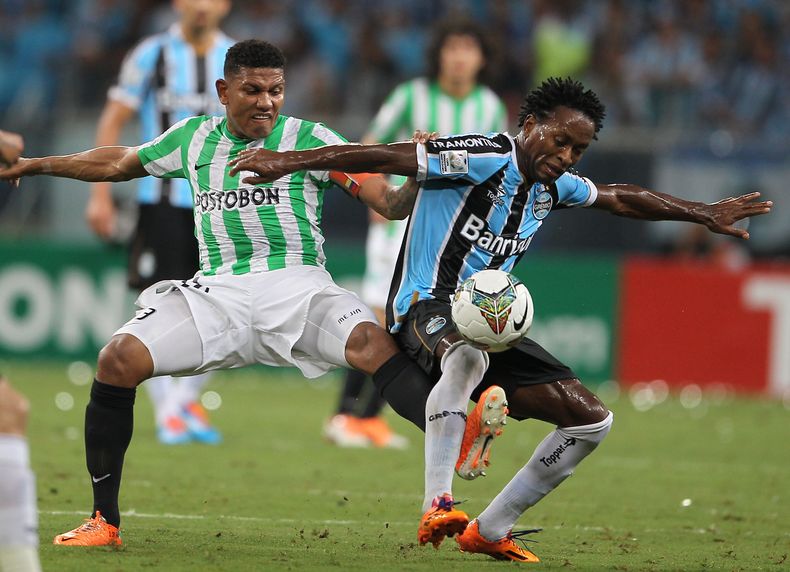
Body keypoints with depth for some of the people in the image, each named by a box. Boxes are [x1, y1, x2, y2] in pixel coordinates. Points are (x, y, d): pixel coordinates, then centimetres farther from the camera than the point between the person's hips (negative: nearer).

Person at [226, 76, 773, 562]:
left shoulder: (554, 186, 11)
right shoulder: (486, 158, -15)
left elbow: (622, 198, 29)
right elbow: (384, 157, -20)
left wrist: (706, 214, 33)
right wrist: (287, 161, -26)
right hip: (428, 306, -9)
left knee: (593, 419, 4)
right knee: (468, 356, -45)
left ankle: (489, 531, 12)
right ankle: (438, 506, -47)